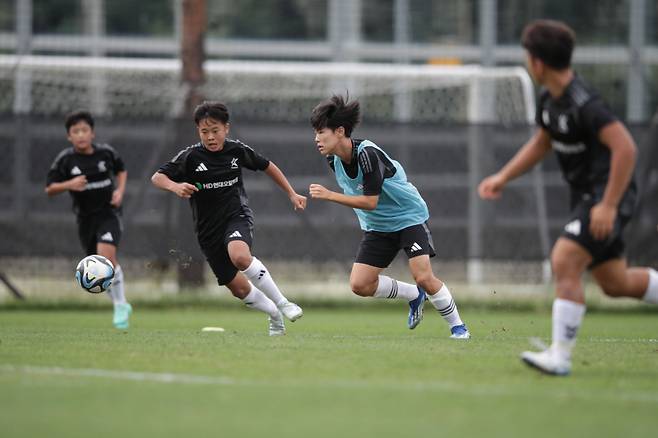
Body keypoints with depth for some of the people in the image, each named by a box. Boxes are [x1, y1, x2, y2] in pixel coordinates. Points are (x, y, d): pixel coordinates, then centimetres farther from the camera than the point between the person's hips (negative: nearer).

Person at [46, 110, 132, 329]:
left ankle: (120, 304, -15)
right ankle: (122, 306, 31)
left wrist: (120, 190, -2)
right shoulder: (65, 159, -7)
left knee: (106, 253, -26)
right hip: (85, 218, 2)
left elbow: (121, 170, 15)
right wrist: (68, 185, -22)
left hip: (109, 212, -2)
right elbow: (49, 189, -4)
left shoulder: (106, 152, -5)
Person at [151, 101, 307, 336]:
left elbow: (267, 166, 13)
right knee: (239, 288, 3)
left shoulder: (237, 150, -5)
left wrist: (292, 194, 15)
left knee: (239, 256, -36)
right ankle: (275, 316, 31)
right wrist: (175, 186, -33)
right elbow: (157, 177, -12)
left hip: (237, 215, -2)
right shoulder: (191, 156, -9)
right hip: (208, 229, 2)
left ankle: (282, 303, -24)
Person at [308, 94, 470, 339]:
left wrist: (329, 196, -32)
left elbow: (370, 201, -30)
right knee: (359, 285, -6)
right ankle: (414, 295, 18)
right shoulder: (333, 160, -6)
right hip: (376, 226, 7)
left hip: (409, 216, -7)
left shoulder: (368, 155, -29)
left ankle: (457, 326, 1)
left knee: (423, 277, -19)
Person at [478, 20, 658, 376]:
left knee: (564, 262, -21)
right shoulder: (549, 99, 6)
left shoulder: (584, 103, -24)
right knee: (614, 282, 15)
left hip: (607, 195, -10)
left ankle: (560, 356, -18)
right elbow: (541, 142, 23)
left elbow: (625, 148, -28)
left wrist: (609, 205, -28)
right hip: (586, 195, 10)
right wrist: (503, 177, 16)